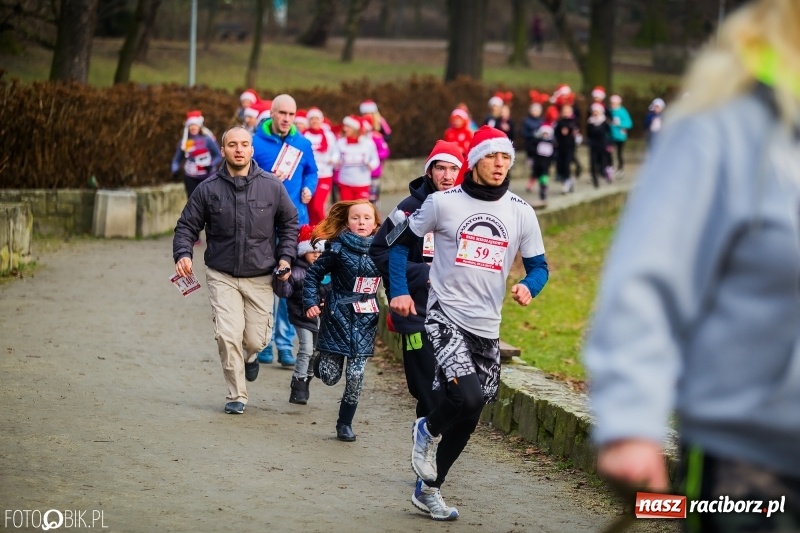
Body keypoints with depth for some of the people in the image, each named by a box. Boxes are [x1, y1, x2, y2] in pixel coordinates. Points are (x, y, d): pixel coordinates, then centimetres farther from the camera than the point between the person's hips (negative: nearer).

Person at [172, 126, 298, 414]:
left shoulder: (271, 186, -2)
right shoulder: (208, 189, -4)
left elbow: (289, 223, 11)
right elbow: (187, 226, 2)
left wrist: (285, 257, 0)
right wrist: (183, 254, -16)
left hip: (261, 276, 1)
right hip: (222, 275, -1)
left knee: (256, 339, 2)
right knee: (228, 335, -14)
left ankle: (250, 356, 42)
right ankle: (237, 396, 3)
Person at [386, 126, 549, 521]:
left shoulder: (521, 213, 3)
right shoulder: (444, 203, -4)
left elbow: (538, 266, 10)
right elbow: (400, 243, 6)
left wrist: (528, 286, -13)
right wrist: (399, 292, -5)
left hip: (487, 327, 4)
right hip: (444, 317, -4)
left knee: (467, 417, 10)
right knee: (468, 397, -24)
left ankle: (428, 489, 28)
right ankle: (428, 431, 10)